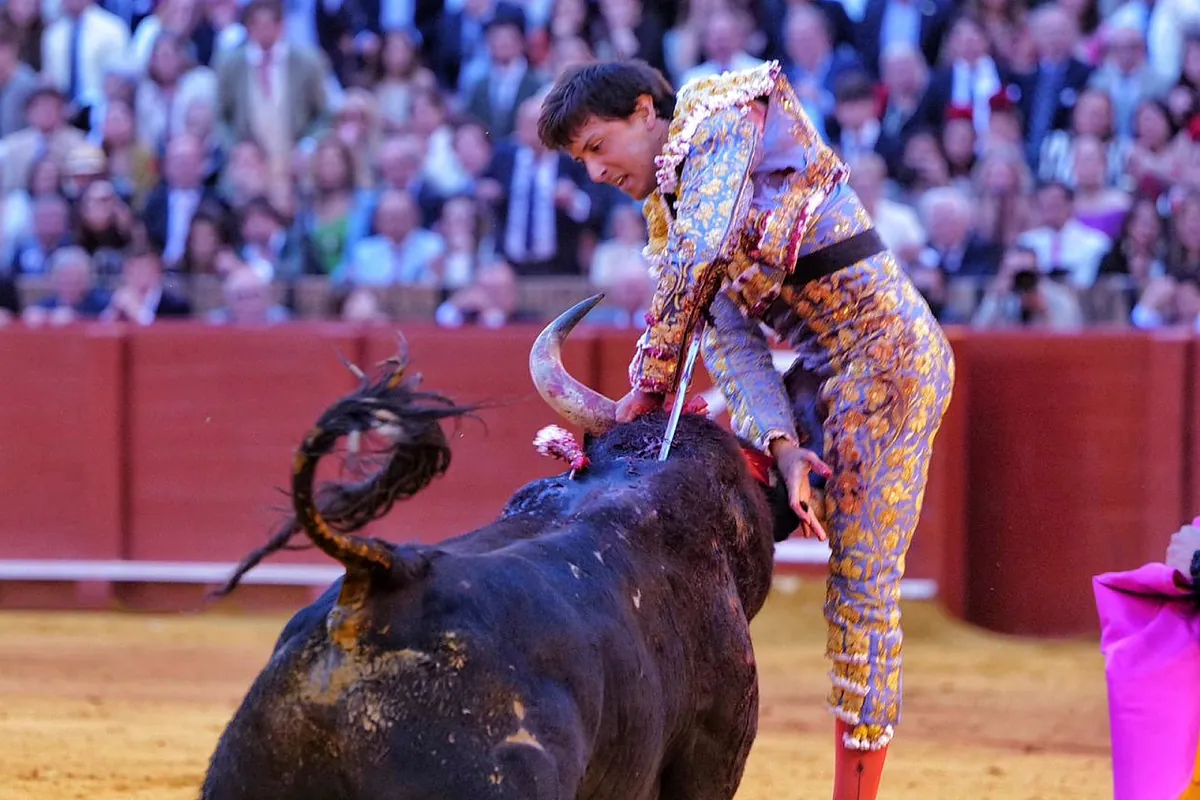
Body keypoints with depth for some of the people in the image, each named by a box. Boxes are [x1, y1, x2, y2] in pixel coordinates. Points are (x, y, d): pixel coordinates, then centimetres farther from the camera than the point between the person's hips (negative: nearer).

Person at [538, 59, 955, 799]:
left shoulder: (728, 123, -8)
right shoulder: (673, 202, 15)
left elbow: (698, 252, -24)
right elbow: (731, 339, 3)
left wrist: (652, 379, -17)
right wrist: (784, 447, -13)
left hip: (888, 351, -9)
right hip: (825, 373, 9)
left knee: (862, 587, -7)